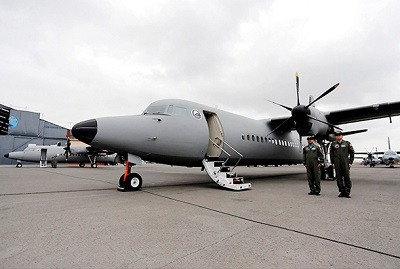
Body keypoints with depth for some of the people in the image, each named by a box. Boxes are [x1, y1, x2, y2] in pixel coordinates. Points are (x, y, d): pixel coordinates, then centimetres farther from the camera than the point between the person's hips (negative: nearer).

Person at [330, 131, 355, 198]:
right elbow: (331, 154, 11)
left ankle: (347, 192, 5)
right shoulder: (333, 144, 10)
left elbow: (352, 153, 7)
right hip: (337, 164, 2)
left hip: (345, 163, -1)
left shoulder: (347, 143, 7)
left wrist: (350, 162, 1)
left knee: (347, 177, -3)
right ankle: (342, 191, 13)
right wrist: (333, 163, 6)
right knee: (339, 178, 4)